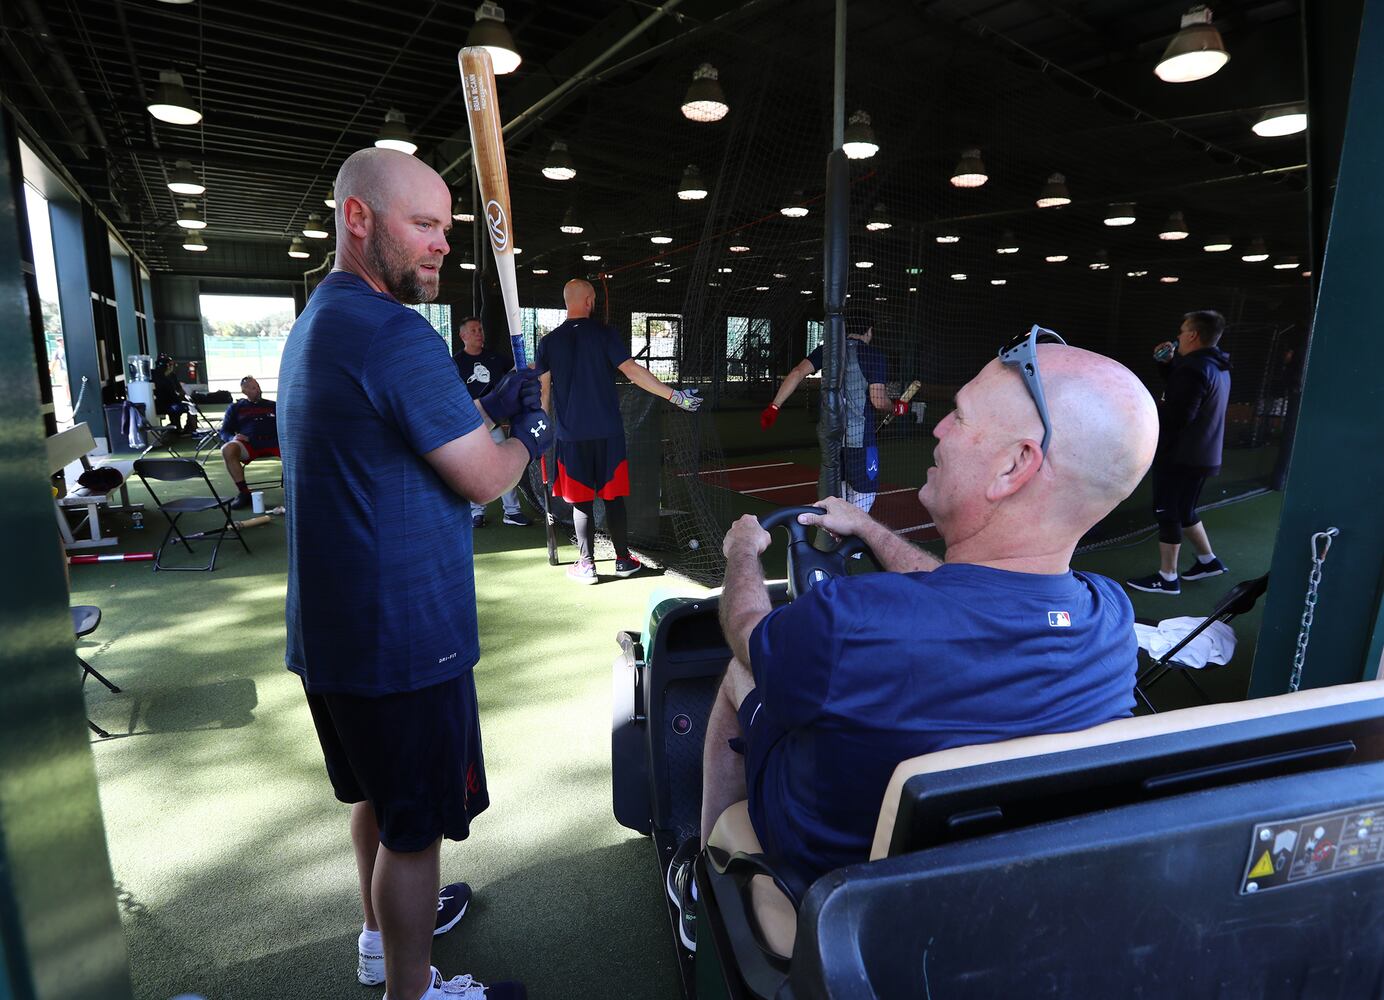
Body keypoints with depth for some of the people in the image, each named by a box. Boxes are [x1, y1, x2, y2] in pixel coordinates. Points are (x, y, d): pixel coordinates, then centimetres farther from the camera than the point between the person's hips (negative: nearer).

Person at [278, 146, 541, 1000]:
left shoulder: (317, 322, 12)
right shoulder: (396, 335, -21)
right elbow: (484, 481, -18)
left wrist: (490, 405, 6)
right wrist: (532, 435, 2)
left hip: (334, 628, 10)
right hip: (404, 635, -10)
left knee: (379, 796, 27)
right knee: (414, 824, 8)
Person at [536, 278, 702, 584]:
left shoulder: (549, 342, 3)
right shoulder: (604, 333, -3)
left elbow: (543, 390, 4)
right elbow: (633, 371, -11)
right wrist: (675, 395, -8)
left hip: (571, 434, 1)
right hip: (607, 431, -1)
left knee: (581, 500, 6)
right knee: (613, 496, 8)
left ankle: (586, 564, 9)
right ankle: (623, 559, 16)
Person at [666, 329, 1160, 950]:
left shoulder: (848, 625, -40)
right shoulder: (1112, 617, -20)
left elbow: (745, 629, -16)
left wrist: (743, 552, 6)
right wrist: (868, 528, 15)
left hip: (819, 871, -4)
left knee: (738, 672, 16)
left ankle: (704, 882, 32)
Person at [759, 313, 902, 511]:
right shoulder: (873, 354, -5)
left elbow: (798, 372, -5)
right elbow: (878, 401, -13)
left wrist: (774, 406, -6)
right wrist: (896, 409, 8)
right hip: (859, 436, -5)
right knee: (863, 496, 2)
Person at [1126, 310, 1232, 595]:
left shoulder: (1193, 368, -20)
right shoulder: (1216, 368, 13)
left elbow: (1178, 415, -27)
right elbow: (1181, 392, 21)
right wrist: (1168, 363, 10)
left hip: (1180, 455, -10)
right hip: (1202, 455, 10)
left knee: (1168, 514, -1)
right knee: (1184, 510, 23)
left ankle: (1167, 578, 5)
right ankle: (1208, 561, 33)